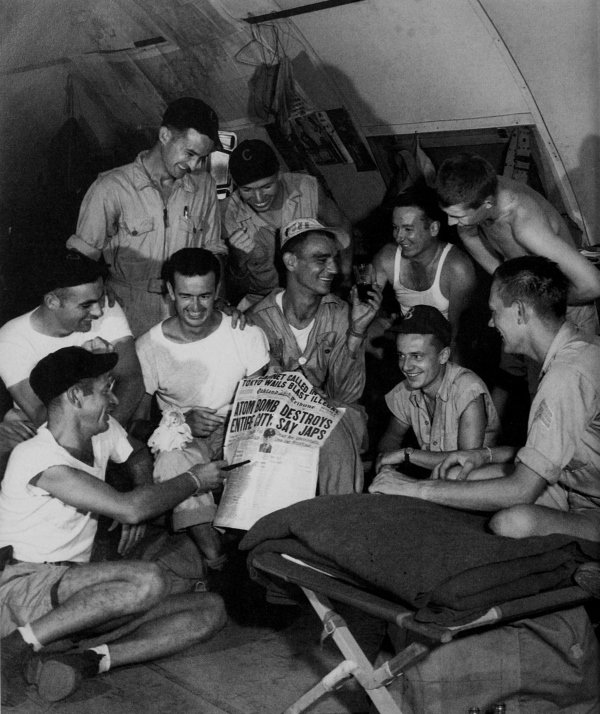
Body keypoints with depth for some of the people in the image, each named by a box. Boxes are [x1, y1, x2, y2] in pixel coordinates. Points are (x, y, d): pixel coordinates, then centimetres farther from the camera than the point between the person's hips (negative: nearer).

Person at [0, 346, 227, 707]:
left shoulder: (102, 432, 5)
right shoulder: (38, 458, -19)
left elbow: (140, 456, 27)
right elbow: (130, 508, -27)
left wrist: (143, 499, 4)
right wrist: (194, 480, -11)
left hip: (72, 597, 8)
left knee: (212, 609, -6)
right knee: (149, 580, -34)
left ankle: (80, 660, -18)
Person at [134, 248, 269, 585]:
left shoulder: (247, 334, -4)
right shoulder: (149, 346, -5)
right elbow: (137, 420, -1)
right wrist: (182, 422, -20)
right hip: (182, 438, 0)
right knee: (173, 461, -36)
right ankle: (216, 558, -32)